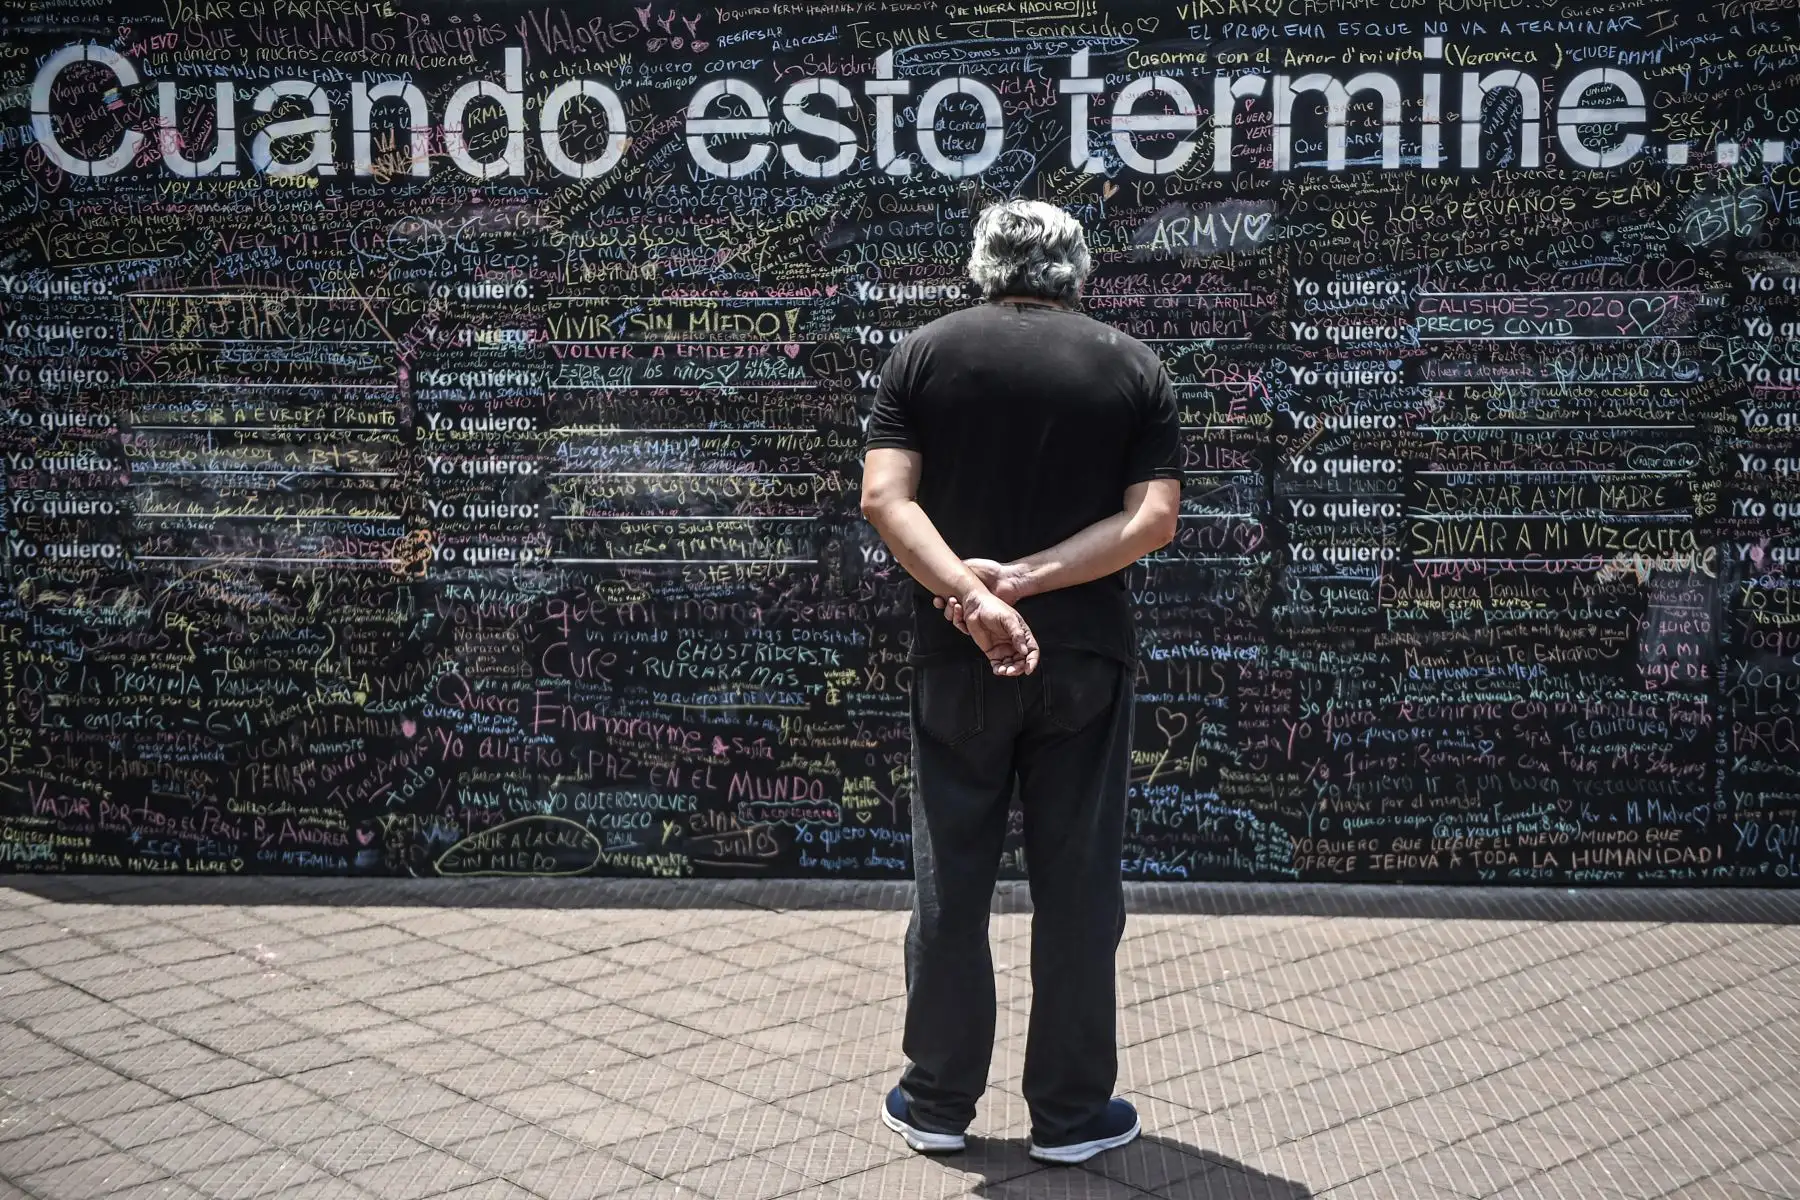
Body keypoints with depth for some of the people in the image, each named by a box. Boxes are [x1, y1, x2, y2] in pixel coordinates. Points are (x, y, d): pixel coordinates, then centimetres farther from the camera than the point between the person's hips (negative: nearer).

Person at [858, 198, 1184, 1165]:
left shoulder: (925, 353, 2)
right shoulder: (1132, 366, 3)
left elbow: (884, 497, -11)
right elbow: (1154, 518, -8)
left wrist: (972, 594, -20)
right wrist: (1026, 578, -13)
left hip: (955, 658, 0)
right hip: (1085, 657, 0)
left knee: (949, 883, 9)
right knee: (1078, 888, 7)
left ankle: (937, 1102, 19)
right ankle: (1071, 1113, 15)